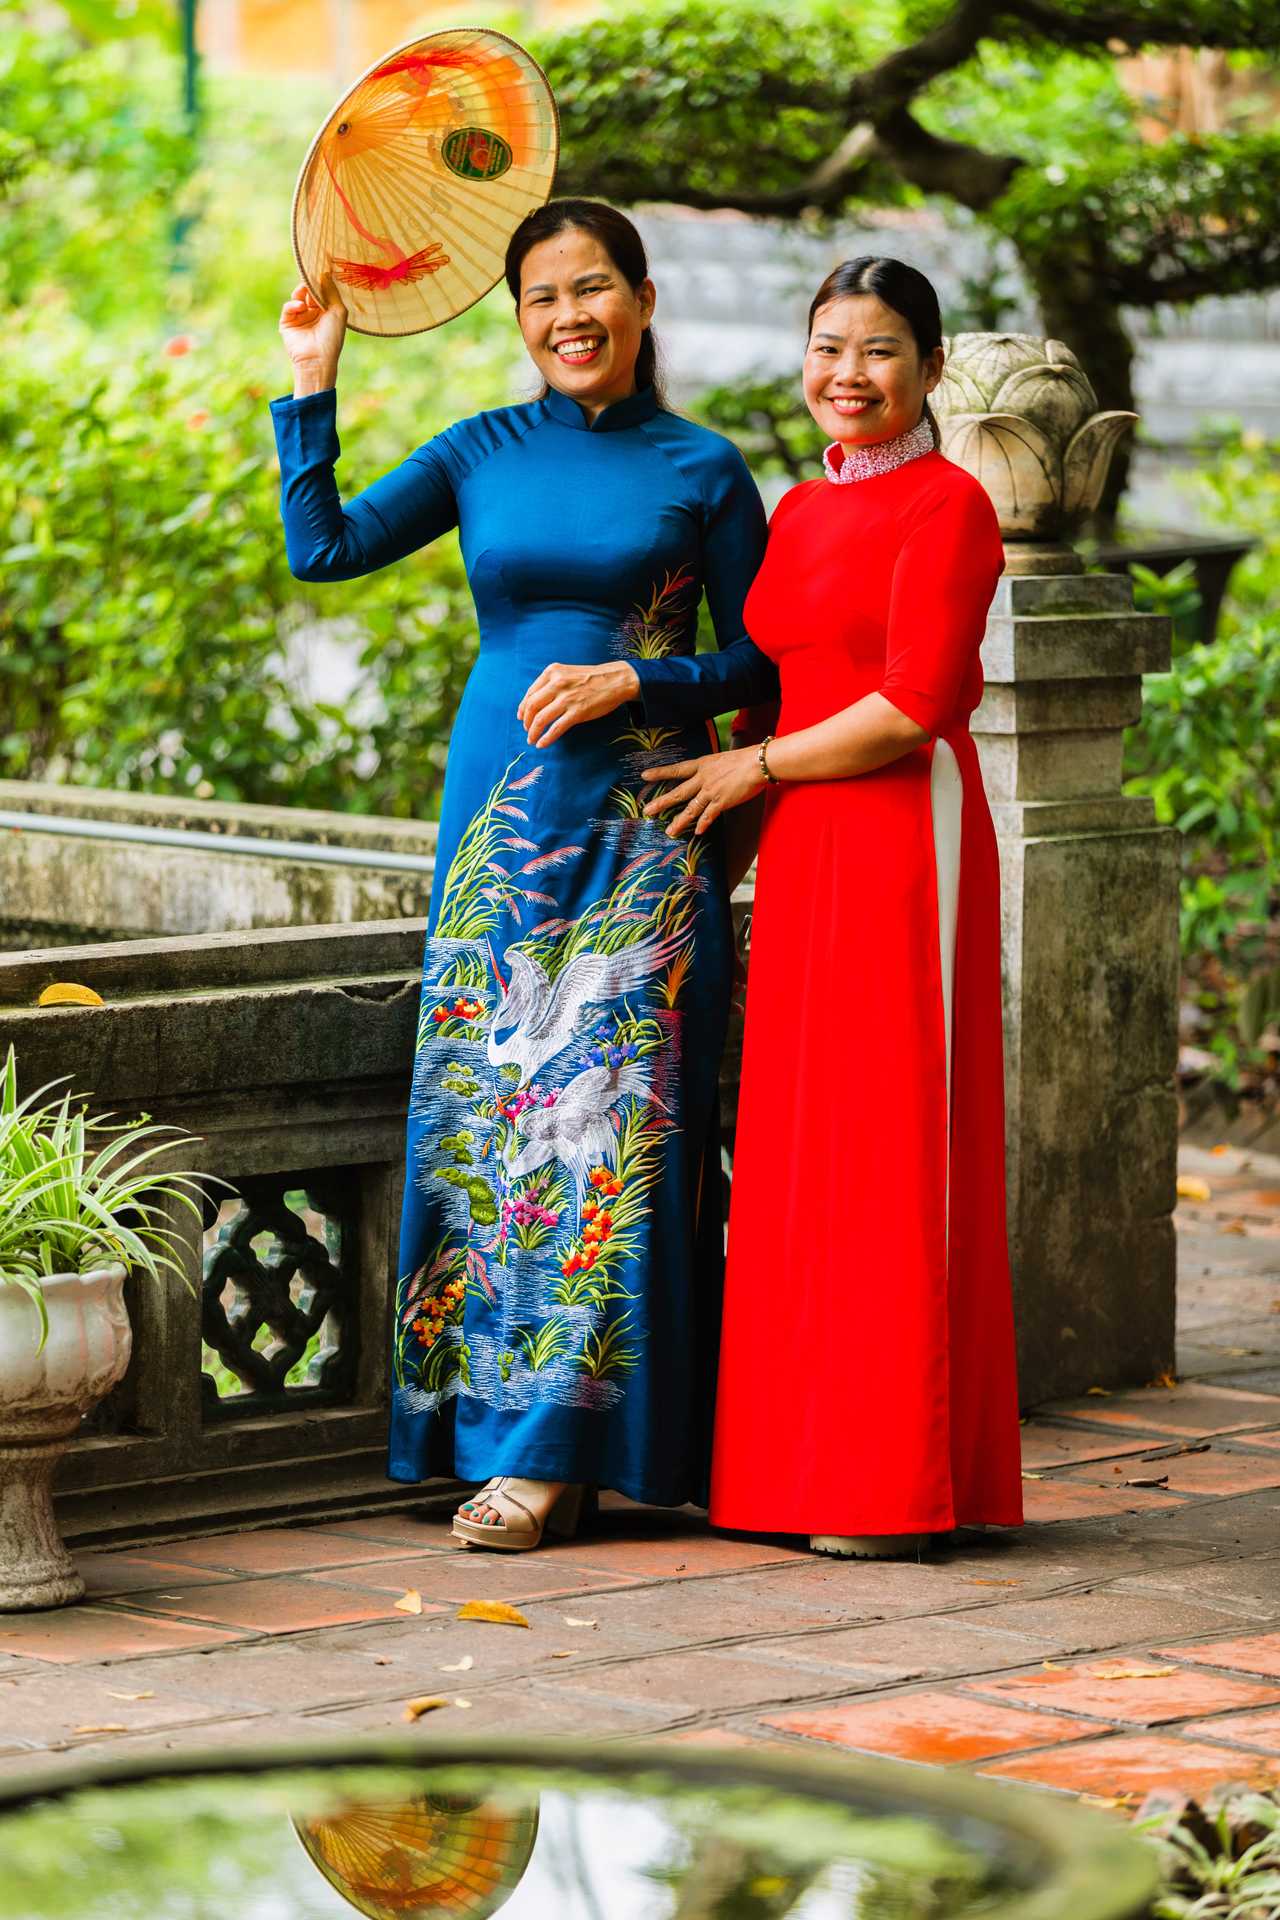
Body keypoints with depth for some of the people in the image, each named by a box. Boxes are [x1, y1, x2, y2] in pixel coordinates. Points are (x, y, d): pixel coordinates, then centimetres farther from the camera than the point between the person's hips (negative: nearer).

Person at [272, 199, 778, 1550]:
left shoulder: (701, 470, 3)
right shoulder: (484, 454, 9)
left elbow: (758, 663, 3)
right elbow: (323, 547, 1)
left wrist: (631, 681, -11)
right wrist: (311, 384, -1)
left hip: (638, 826, -3)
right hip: (501, 815, 3)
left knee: (608, 1109, -6)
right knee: (487, 1097, 0)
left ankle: (547, 1448, -5)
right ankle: (490, 1414, 7)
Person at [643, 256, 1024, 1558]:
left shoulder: (947, 503, -8)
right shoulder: (800, 512, 16)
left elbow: (910, 708, -15)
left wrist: (752, 770, -7)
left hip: (902, 840, -8)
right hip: (802, 855, 8)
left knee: (889, 1136, -6)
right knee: (802, 1144, 8)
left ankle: (901, 1480, -2)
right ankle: (809, 1462, 13)